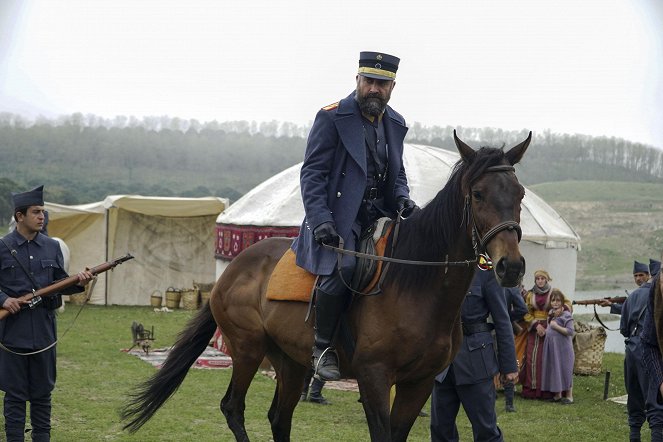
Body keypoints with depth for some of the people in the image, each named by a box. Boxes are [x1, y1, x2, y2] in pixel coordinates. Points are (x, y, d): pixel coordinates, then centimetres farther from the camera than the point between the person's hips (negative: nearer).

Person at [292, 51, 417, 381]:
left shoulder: (395, 124, 16)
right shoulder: (331, 118, -3)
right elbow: (312, 174, -7)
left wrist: (403, 201, 3)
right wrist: (320, 220, -20)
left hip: (380, 217, 6)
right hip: (338, 217, -6)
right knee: (342, 266, -31)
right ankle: (322, 348, -18)